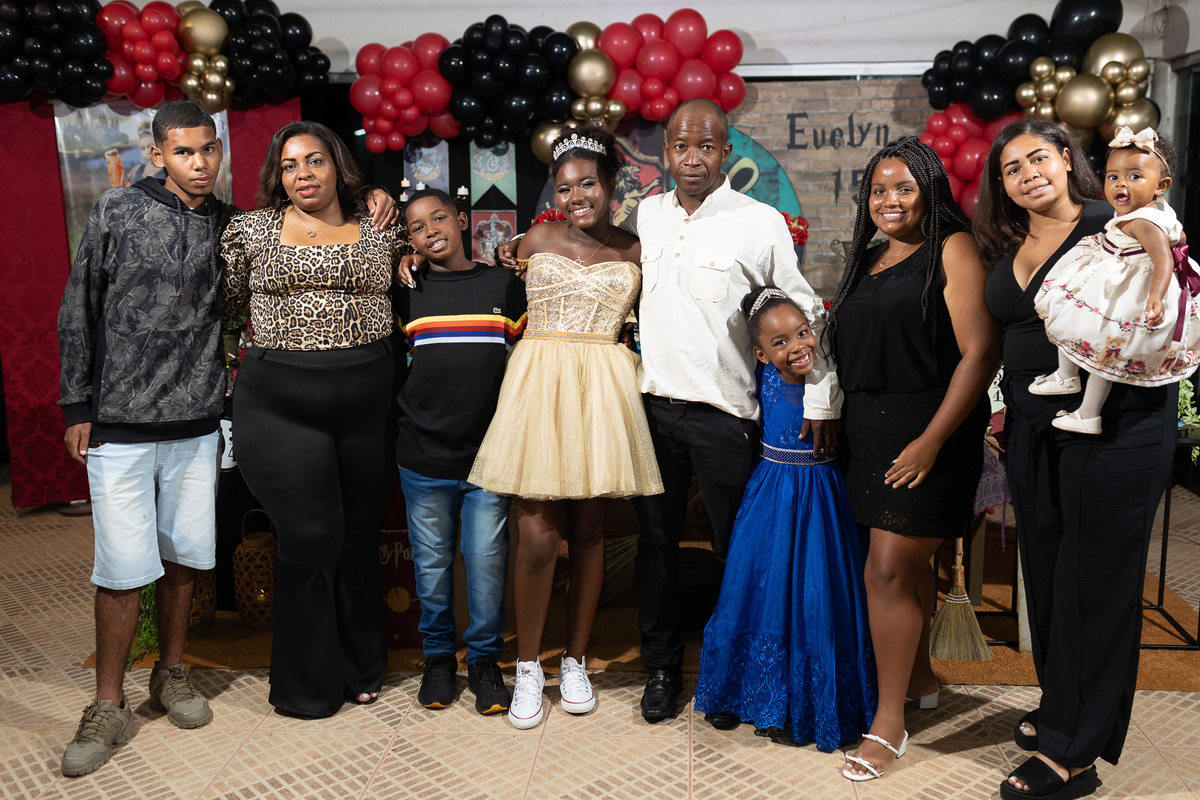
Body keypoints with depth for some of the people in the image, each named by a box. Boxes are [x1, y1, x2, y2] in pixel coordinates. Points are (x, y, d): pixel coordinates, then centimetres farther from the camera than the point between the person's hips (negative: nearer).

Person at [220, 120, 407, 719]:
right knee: (310, 537, -2)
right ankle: (307, 685, 19)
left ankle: (361, 668, 30)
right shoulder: (253, 231, 7)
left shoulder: (382, 232, 8)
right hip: (281, 404, -1)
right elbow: (222, 302, 18)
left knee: (360, 535, 11)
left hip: (368, 400, 2)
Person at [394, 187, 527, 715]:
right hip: (424, 457, 1)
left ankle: (484, 658, 21)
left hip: (489, 453, -1)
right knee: (431, 560, 10)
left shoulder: (505, 286, 4)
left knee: (487, 560, 4)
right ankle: (438, 655, 28)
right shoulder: (407, 295, 5)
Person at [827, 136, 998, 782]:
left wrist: (931, 440, -19)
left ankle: (889, 723, 6)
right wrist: (840, 425, 11)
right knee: (908, 562, 18)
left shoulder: (952, 249, -7)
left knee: (887, 570, -7)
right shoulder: (867, 261, 15)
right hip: (871, 436, 7)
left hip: (928, 433, -7)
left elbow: (980, 352, -14)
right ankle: (920, 678, 37)